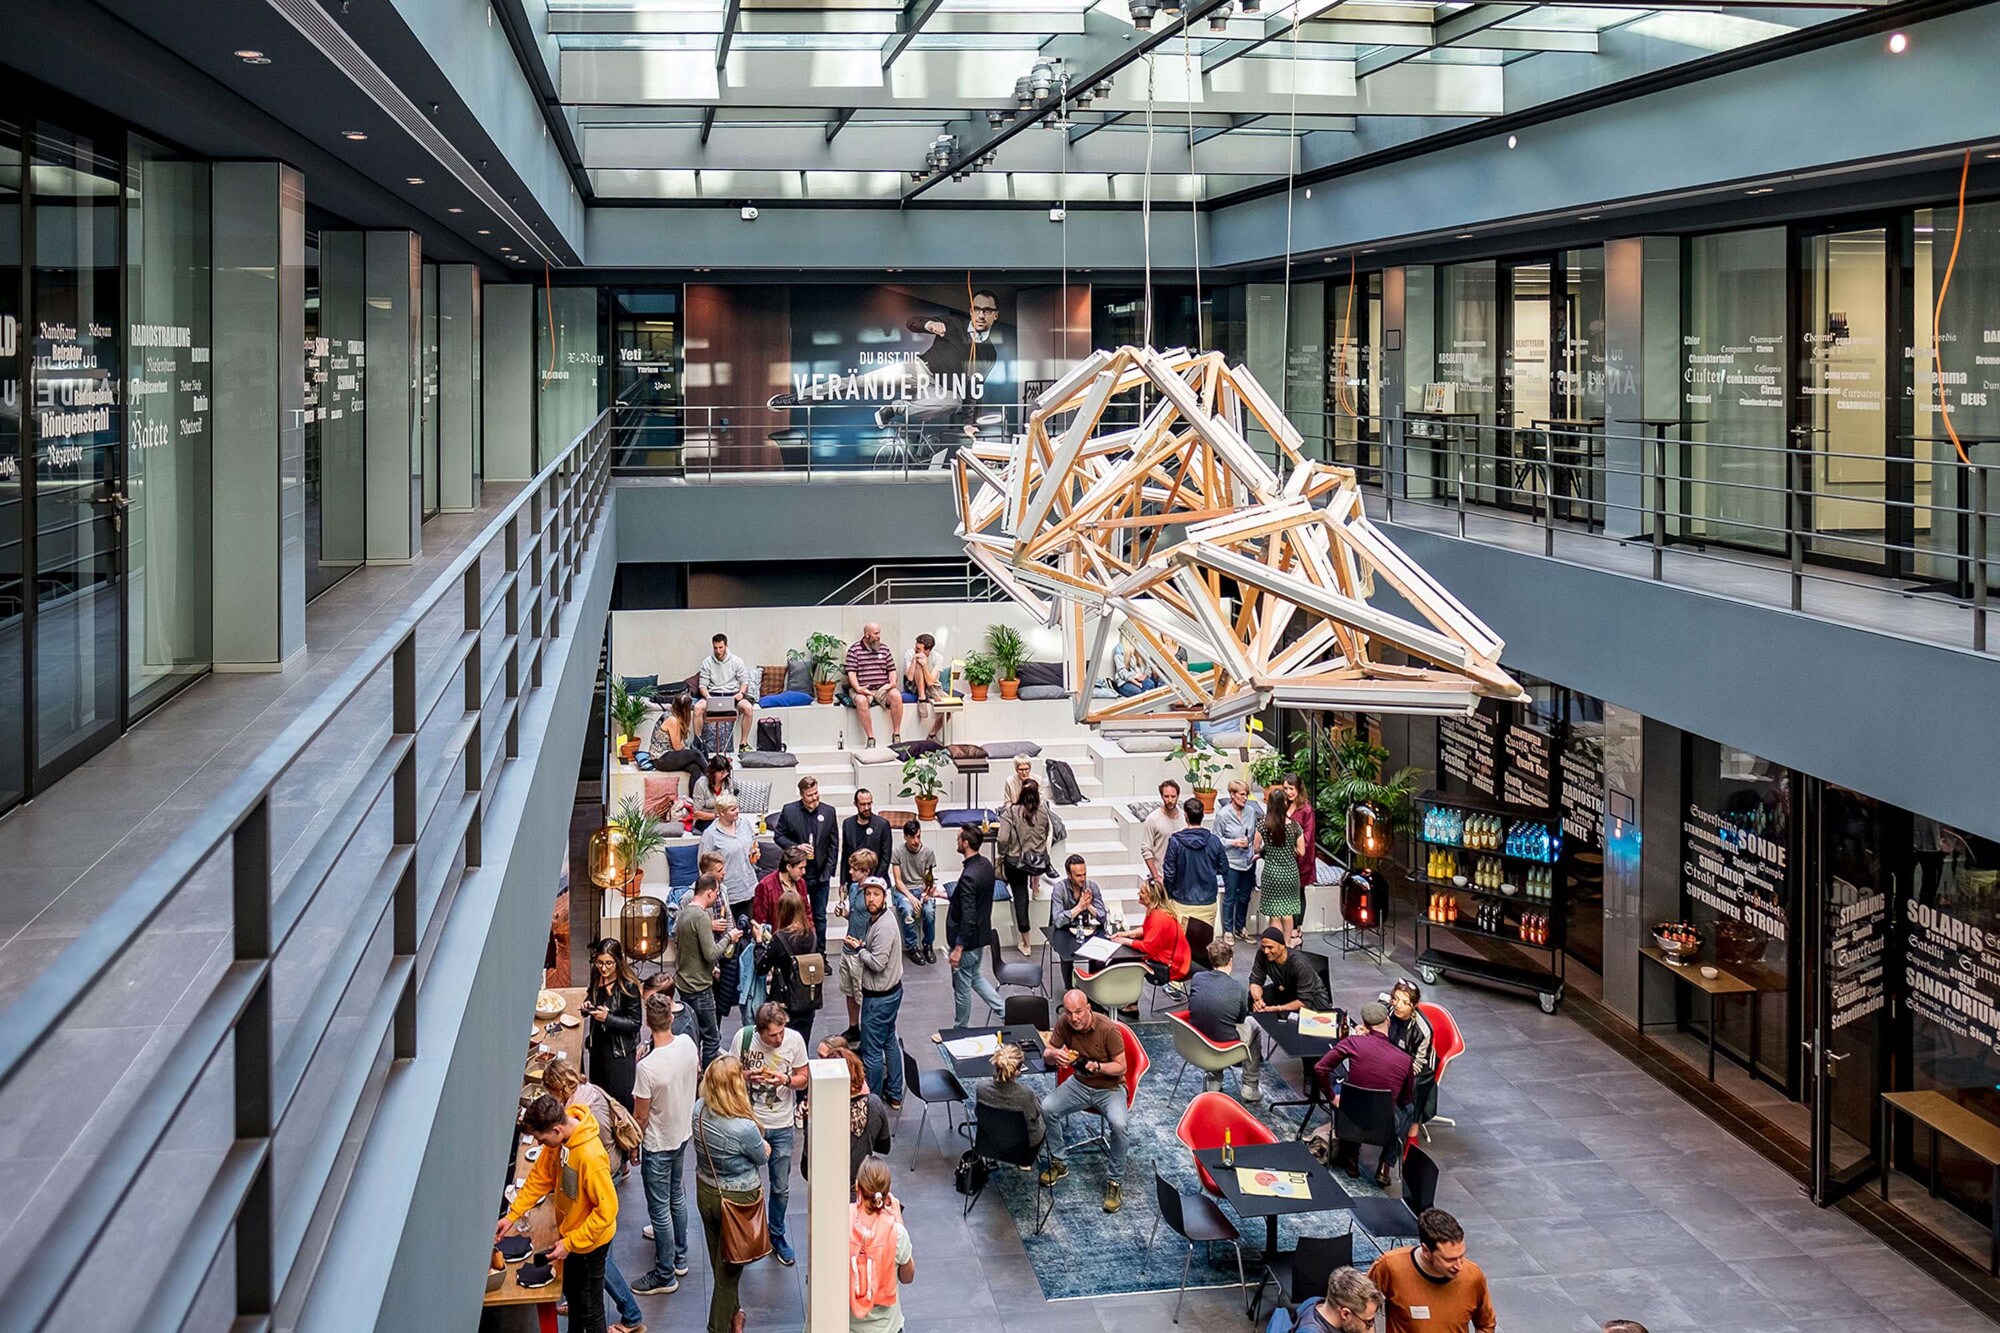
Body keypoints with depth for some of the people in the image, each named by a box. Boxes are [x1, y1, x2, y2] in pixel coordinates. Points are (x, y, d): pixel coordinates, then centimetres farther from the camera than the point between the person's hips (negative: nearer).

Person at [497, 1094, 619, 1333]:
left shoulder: (590, 1157, -37)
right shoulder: (559, 1139, -12)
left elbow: (607, 1209, -30)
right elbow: (540, 1176, 2)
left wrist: (569, 1243, -24)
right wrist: (512, 1216, -2)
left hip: (590, 1240, -8)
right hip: (570, 1234, 8)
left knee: (590, 1307, 11)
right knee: (571, 1292, 28)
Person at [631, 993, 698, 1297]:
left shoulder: (648, 1067, -32)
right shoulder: (687, 1044, -12)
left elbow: (641, 1116, -21)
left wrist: (633, 1145, -4)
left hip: (658, 1145, -7)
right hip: (682, 1134, 7)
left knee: (660, 1210, 7)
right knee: (677, 1197, 24)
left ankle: (665, 1276, 20)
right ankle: (679, 1258, 41)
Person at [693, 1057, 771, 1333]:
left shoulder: (699, 1110, -17)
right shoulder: (744, 1128, -33)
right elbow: (763, 1157, -12)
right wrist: (765, 1146, 10)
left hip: (705, 1193, 6)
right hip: (737, 1199, -6)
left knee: (718, 1261, 25)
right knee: (729, 1266, 13)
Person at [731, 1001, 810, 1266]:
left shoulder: (794, 1040, -15)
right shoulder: (744, 1037, -16)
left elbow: (803, 1078, -3)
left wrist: (785, 1080, -24)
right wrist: (748, 1075, -24)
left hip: (782, 1126, 1)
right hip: (749, 1122, 0)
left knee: (781, 1188, 12)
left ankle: (777, 1236, 33)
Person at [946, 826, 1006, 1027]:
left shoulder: (969, 876, -29)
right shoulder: (986, 865, -1)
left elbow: (968, 918, -27)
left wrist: (958, 948, -21)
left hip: (967, 940, -9)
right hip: (981, 935, 9)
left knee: (962, 987, 10)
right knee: (974, 976, 27)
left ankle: (960, 1030, 27)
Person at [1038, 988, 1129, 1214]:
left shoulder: (1108, 1029, -22)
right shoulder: (1064, 1024, -11)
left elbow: (1121, 1067, -14)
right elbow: (1046, 1055, -2)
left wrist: (1098, 1067, -34)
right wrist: (1054, 1054, -27)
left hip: (1109, 1087, -4)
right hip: (1079, 1083, 4)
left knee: (1118, 1124, -33)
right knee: (1046, 1108, -21)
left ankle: (1114, 1182, -14)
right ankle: (1057, 1163, 2)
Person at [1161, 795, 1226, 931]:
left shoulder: (1175, 842, -12)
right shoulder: (1214, 841, -6)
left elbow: (1169, 874, -7)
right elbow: (1224, 868, 5)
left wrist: (1169, 895, 8)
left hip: (1183, 904, -2)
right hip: (1208, 903, 2)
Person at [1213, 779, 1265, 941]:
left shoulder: (1251, 811, 0)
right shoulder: (1223, 814, -13)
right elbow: (1217, 839, -7)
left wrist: (1258, 850, -1)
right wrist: (1234, 842, -20)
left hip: (1249, 861, 5)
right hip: (1231, 862, -5)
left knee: (1245, 897, 16)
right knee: (1230, 898, 5)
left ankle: (1240, 929, 31)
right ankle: (1227, 931, 19)